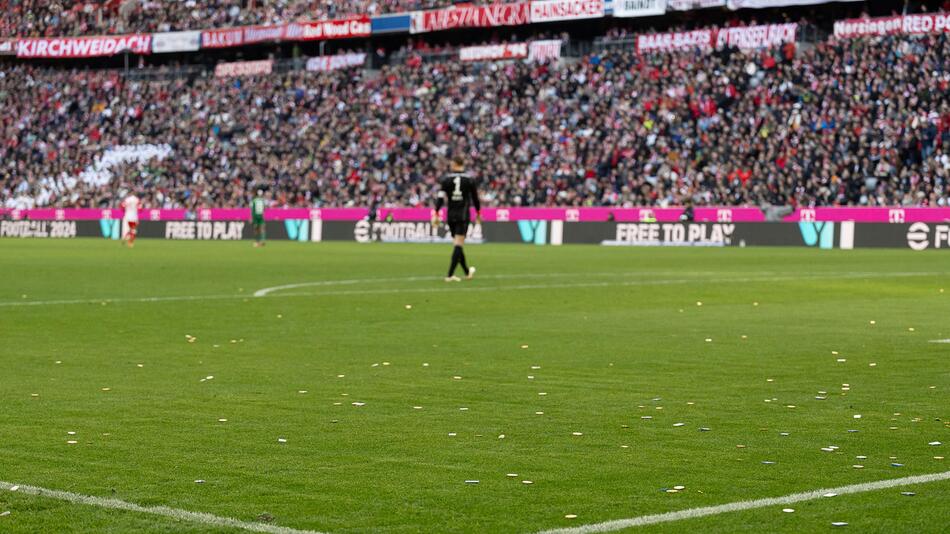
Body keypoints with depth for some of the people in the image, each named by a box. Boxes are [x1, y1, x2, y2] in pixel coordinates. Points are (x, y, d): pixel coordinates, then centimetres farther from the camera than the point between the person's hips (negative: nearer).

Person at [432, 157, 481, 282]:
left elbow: (440, 198, -7)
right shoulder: (469, 179, 0)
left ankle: (467, 272, 26)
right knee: (458, 244, -5)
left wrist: (436, 214, -7)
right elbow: (475, 198, 6)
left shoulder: (446, 179, 0)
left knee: (457, 243, 15)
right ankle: (450, 275, -15)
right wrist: (478, 214, 19)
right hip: (463, 215, -2)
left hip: (451, 215, 2)